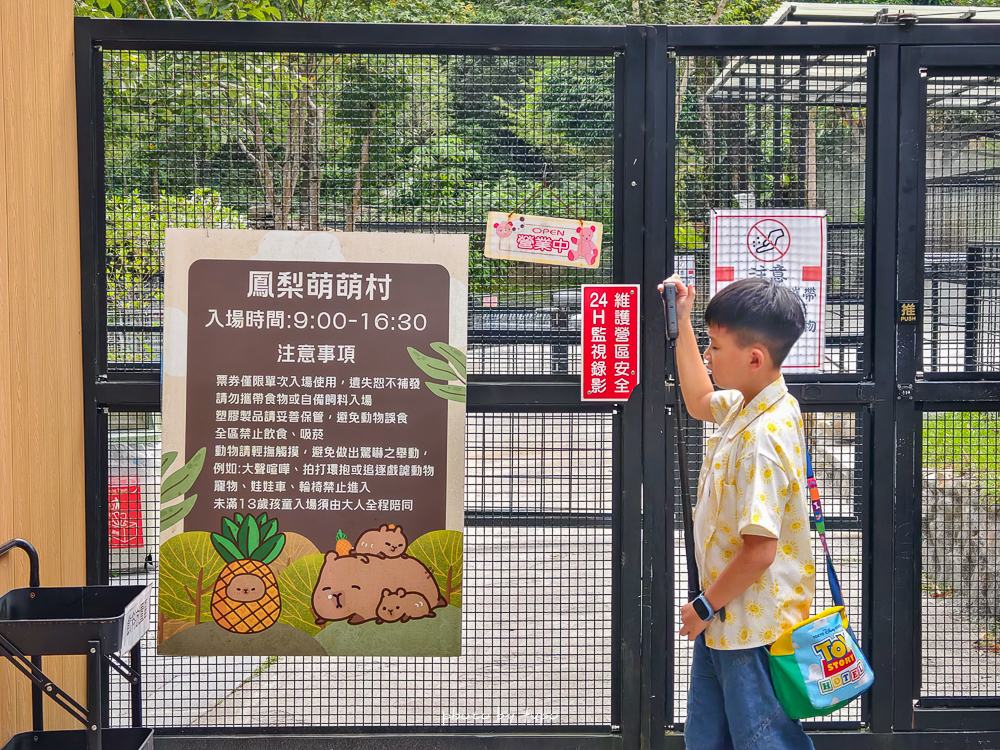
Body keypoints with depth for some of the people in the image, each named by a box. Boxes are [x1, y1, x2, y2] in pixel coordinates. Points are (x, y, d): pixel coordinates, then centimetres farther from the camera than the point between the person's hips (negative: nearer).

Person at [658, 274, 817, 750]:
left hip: (753, 628, -10)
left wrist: (705, 606, -14)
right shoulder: (746, 406, 2)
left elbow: (759, 551, -29)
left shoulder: (763, 438, -28)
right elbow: (700, 401, 27)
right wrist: (682, 326, 22)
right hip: (727, 619, 10)